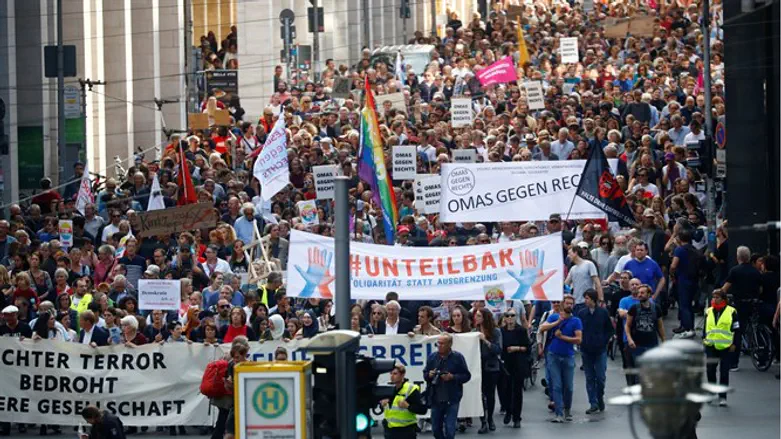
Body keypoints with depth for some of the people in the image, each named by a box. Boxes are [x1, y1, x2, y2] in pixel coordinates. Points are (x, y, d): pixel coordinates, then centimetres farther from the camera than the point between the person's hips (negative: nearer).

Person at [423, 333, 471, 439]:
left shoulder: (457, 357, -6)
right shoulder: (432, 357, 4)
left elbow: (466, 376, -3)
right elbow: (425, 374, 14)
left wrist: (452, 377, -18)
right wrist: (429, 375, -9)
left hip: (451, 400, -4)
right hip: (436, 399, 4)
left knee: (450, 430, -8)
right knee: (436, 429, 12)